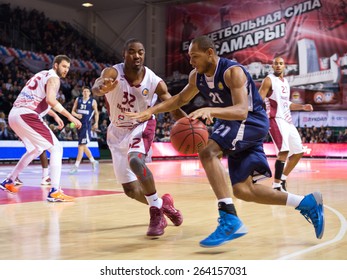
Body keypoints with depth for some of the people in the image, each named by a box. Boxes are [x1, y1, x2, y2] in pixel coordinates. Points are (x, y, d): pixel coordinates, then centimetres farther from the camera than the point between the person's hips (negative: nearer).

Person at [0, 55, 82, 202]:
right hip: (27, 116, -9)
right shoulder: (53, 78, -4)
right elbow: (50, 100, -22)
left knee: (36, 149, 29)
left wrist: (54, 115, 34)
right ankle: (54, 192, -16)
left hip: (14, 114, 9)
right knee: (56, 148, -7)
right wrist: (70, 116, -21)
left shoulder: (42, 74, 25)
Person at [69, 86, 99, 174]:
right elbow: (73, 111, 9)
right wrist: (77, 115, -12)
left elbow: (96, 113, 6)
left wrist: (96, 123, -6)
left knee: (81, 145, -10)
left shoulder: (93, 101, 0)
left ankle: (76, 166, -10)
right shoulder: (78, 100, 9)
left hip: (86, 125, -5)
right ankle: (93, 161, 30)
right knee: (83, 146, 13)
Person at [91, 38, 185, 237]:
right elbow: (96, 86, -45)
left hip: (141, 127, -2)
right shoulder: (113, 73, -23)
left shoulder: (155, 82, -19)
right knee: (131, 190, 5)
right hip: (118, 131, 2)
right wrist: (101, 88, -71)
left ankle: (157, 209, -18)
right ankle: (163, 204, 33)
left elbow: (174, 107, -14)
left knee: (135, 161, -35)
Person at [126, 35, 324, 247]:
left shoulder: (232, 71, -22)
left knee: (208, 153, -31)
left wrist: (210, 110, -49)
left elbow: (242, 111, -33)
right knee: (242, 190, 4)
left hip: (252, 121, -9)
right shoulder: (197, 76, 2)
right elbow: (181, 99, 20)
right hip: (233, 122, 9)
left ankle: (230, 220, -36)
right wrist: (151, 111, 9)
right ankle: (306, 204, 12)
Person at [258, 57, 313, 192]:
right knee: (284, 150, -23)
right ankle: (276, 185, -17)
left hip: (287, 120, 9)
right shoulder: (269, 80, -4)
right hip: (276, 119, -9)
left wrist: (303, 107, 16)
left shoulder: (285, 82, 20)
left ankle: (282, 179, 20)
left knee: (298, 152, 10)